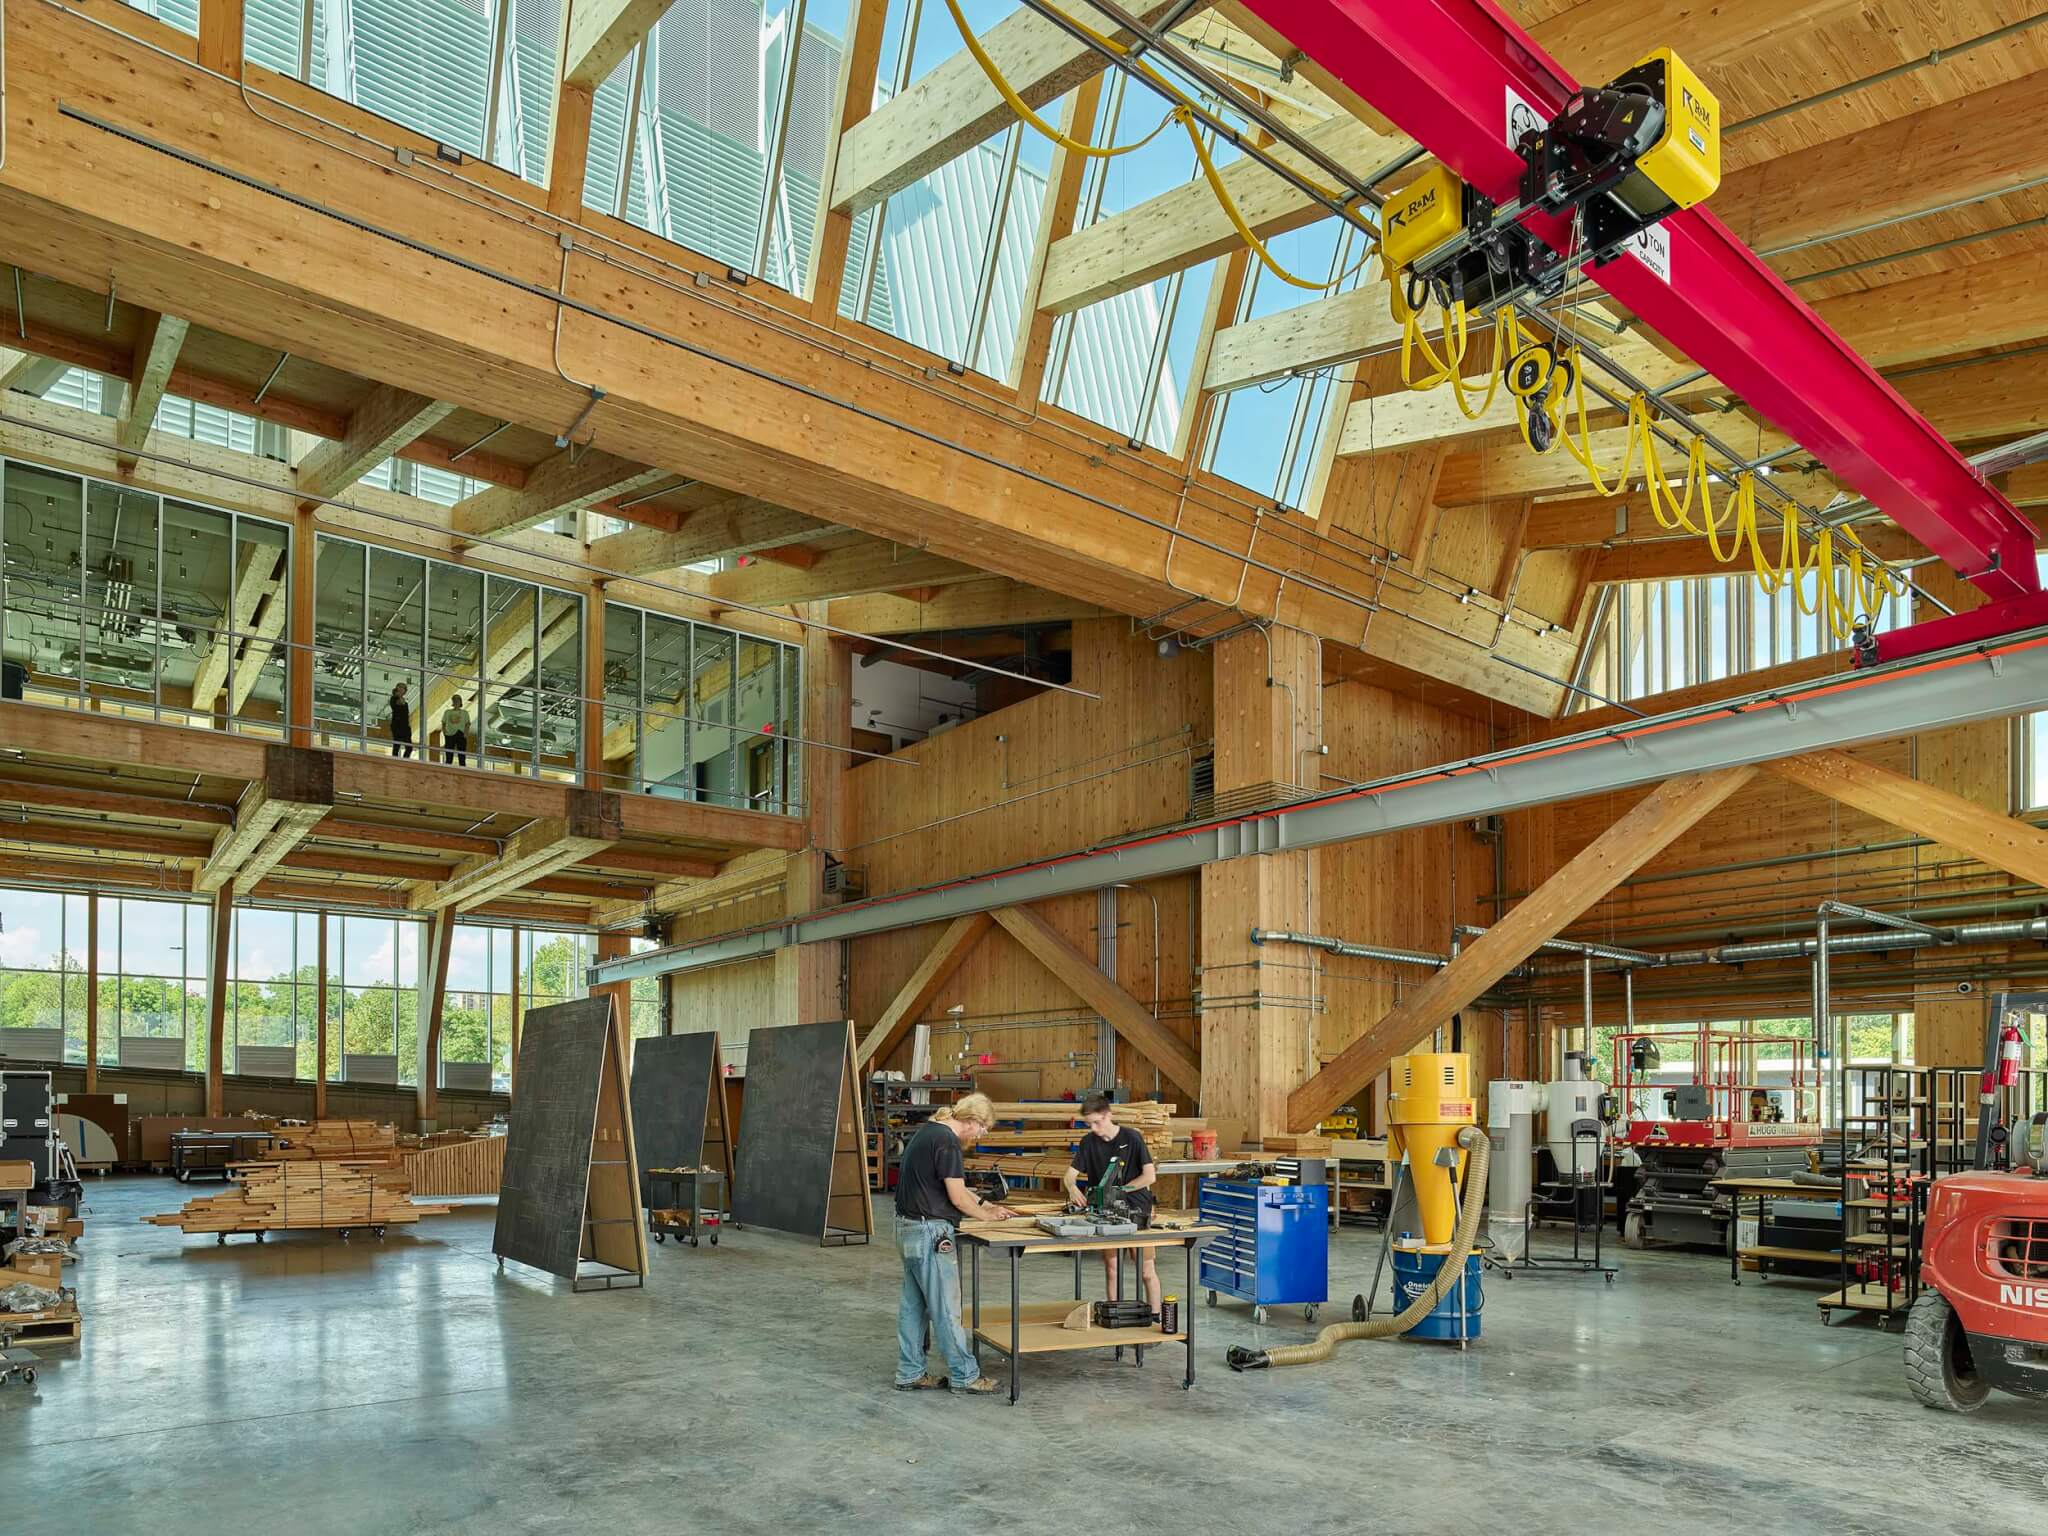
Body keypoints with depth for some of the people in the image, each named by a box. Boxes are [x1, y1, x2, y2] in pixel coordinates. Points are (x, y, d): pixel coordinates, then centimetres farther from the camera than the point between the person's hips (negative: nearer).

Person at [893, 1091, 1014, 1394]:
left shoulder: (929, 1131, 12)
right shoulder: (947, 1142, -18)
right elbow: (957, 1197, -16)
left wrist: (985, 1204, 17)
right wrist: (987, 1216, 1)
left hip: (908, 1229, 10)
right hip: (929, 1232, -10)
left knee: (913, 1305, 14)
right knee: (945, 1309, -1)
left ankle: (910, 1374, 20)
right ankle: (964, 1376, 8)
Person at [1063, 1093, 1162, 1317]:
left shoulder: (1132, 1138, -10)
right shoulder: (1088, 1142, 1)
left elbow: (1150, 1176, -12)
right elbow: (1070, 1174, -1)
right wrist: (1072, 1188, -24)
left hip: (1135, 1208, -4)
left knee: (1147, 1271, -1)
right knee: (1110, 1268, 6)